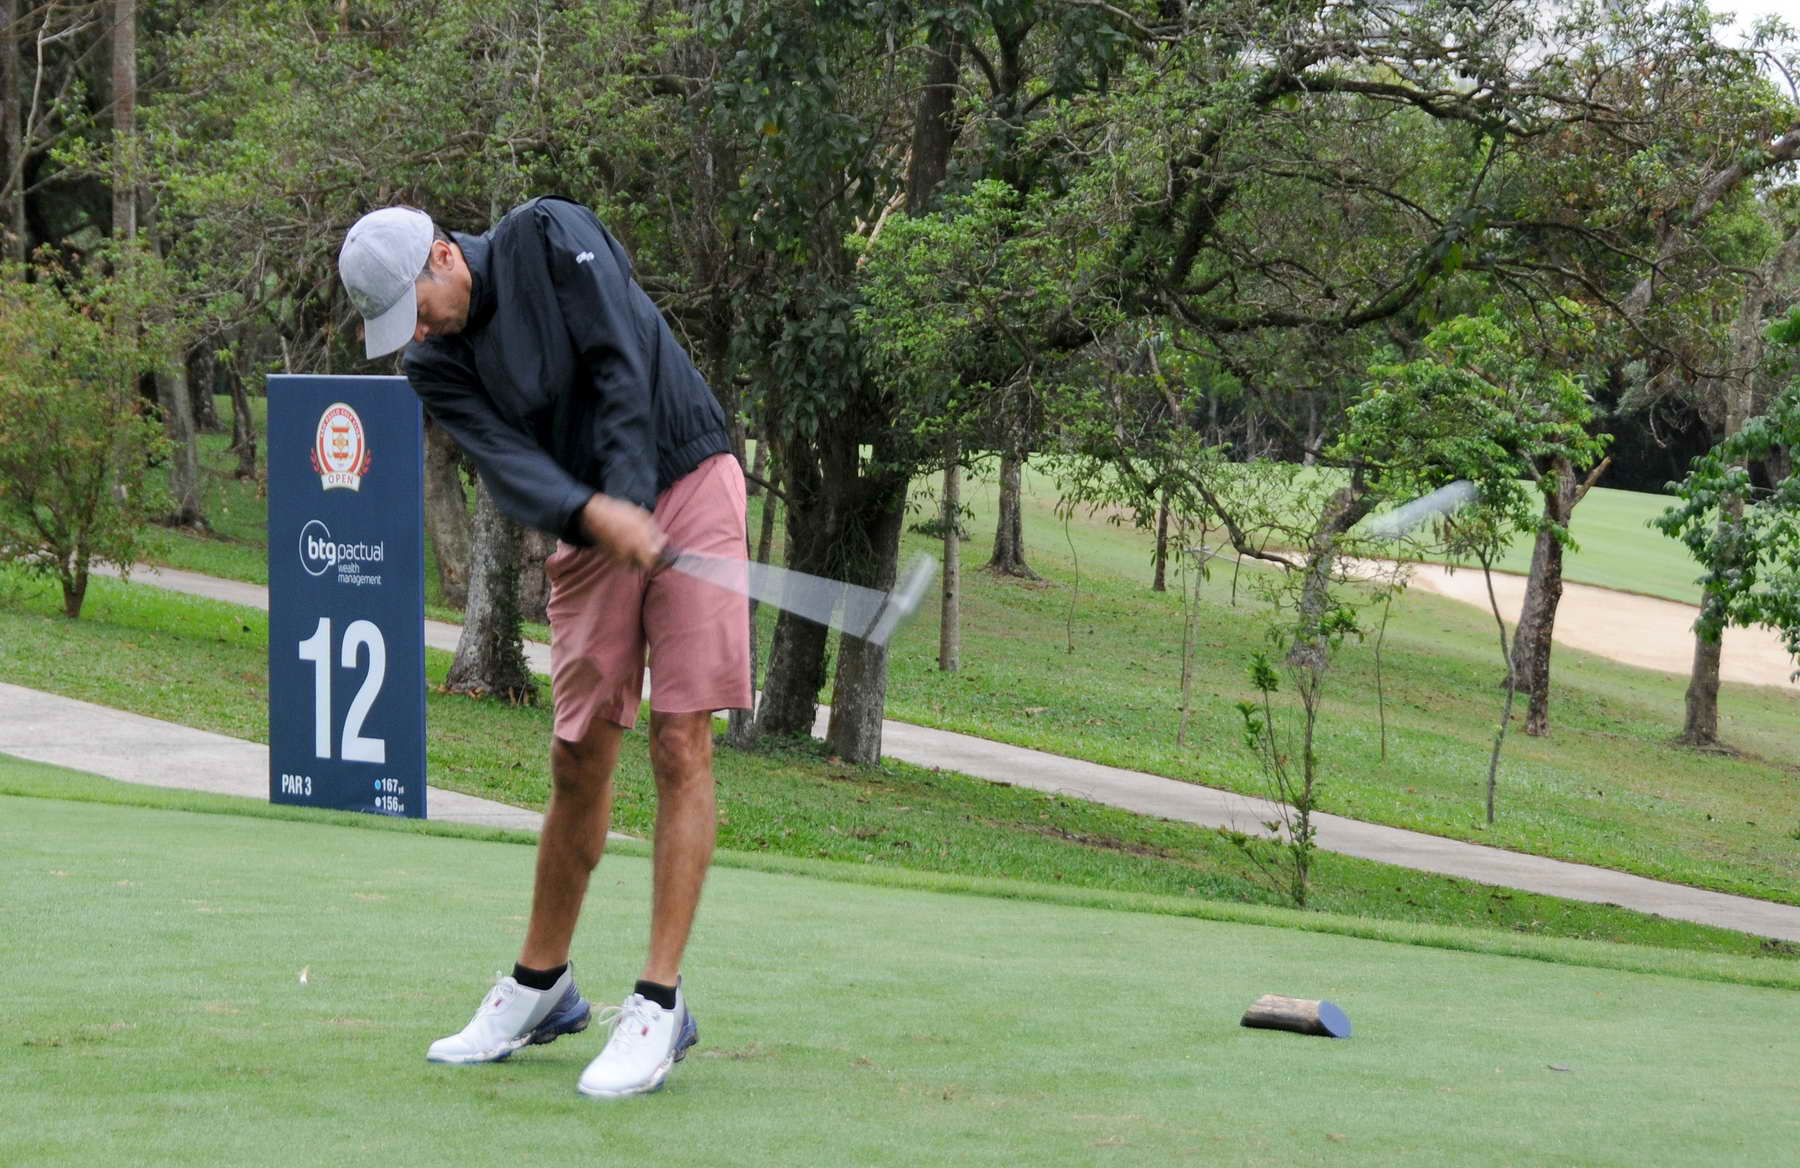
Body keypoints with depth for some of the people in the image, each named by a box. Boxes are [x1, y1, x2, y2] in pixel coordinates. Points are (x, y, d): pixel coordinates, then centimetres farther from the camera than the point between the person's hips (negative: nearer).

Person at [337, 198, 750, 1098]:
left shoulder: (549, 236, -10)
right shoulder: (434, 367, 1)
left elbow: (624, 369, -16)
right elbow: (509, 463, -13)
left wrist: (633, 503, -21)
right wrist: (596, 516, -32)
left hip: (688, 482, -5)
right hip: (585, 529, 5)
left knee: (679, 742, -11)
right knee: (578, 757, 5)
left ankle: (659, 1003, -12)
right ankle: (541, 987, 20)